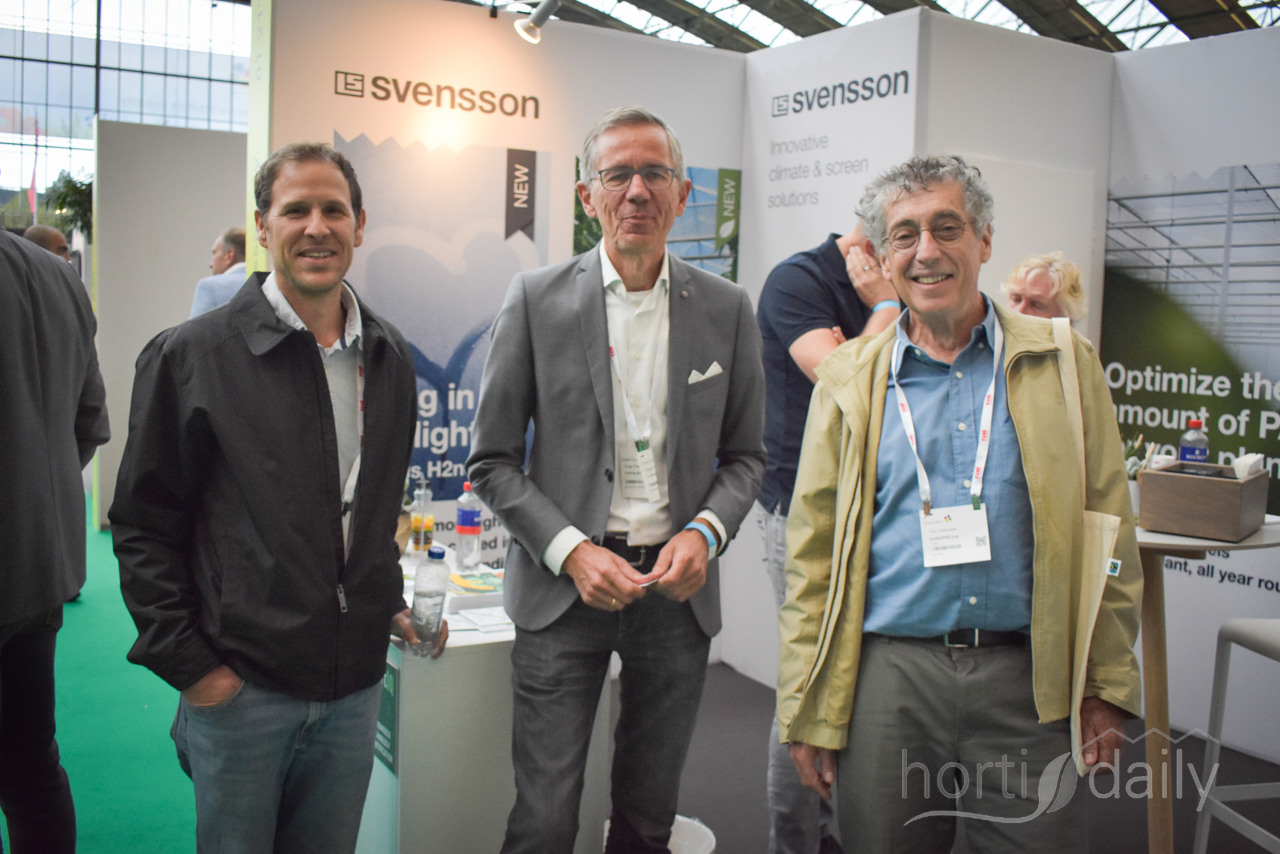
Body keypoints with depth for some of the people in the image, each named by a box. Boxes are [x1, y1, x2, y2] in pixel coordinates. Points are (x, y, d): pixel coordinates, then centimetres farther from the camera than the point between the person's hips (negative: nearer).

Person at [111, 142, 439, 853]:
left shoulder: (389, 357, 7)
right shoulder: (192, 356, -8)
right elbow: (144, 527, -6)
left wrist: (388, 602, 10)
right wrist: (187, 663, -9)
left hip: (355, 683, 4)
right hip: (240, 685, -4)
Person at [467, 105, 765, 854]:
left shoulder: (727, 309, 3)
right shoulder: (536, 299, -3)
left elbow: (745, 455, 9)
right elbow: (493, 460, -2)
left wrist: (706, 532, -11)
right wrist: (571, 552, -14)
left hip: (678, 588, 2)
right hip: (565, 587, -2)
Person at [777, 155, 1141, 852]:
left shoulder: (1063, 363, 5)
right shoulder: (848, 381, 5)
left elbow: (1107, 533, 6)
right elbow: (812, 554, 4)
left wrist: (1106, 687, 1)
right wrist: (805, 709, 1)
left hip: (1027, 680, 0)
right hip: (886, 674, 0)